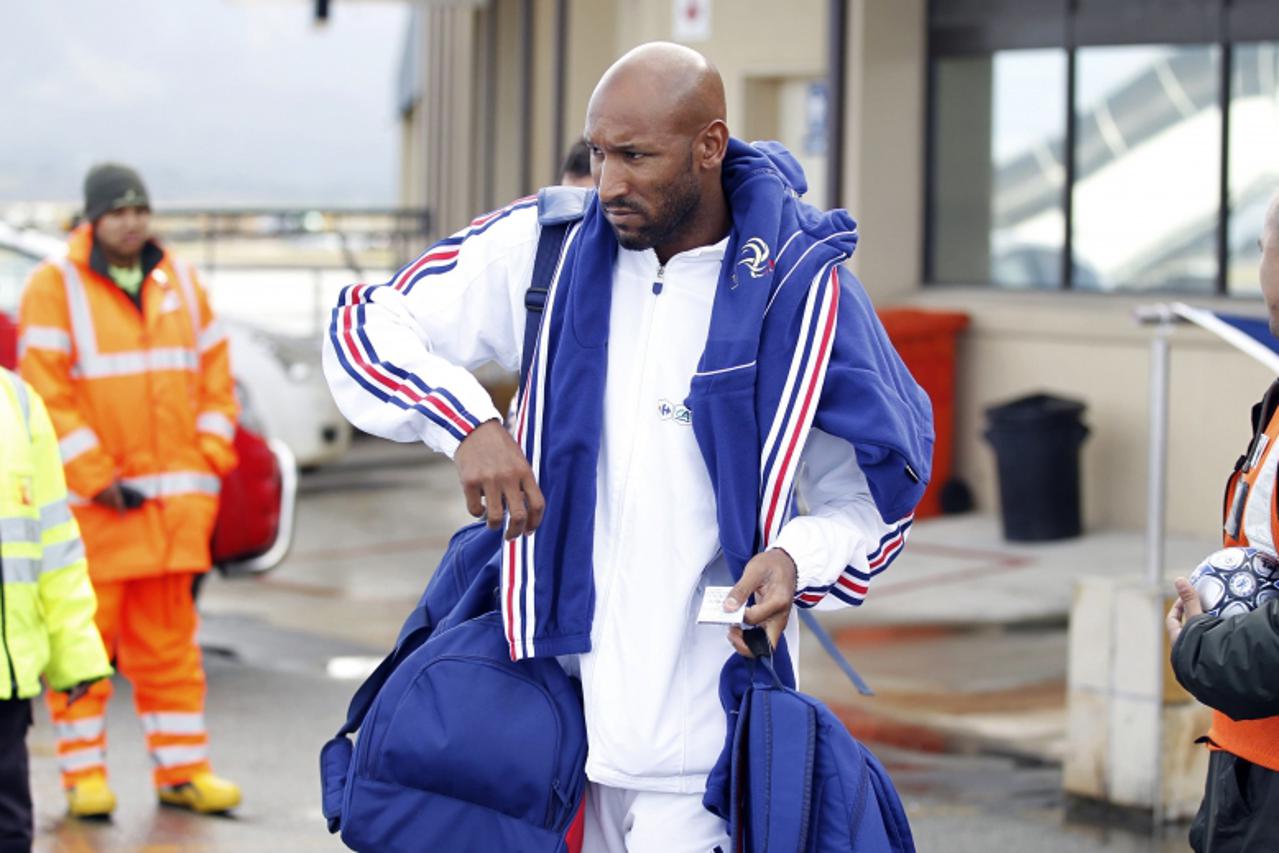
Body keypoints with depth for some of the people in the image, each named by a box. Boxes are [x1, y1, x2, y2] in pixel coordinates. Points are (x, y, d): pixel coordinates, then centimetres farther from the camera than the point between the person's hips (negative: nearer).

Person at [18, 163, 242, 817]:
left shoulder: (180, 284, 12)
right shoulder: (56, 287, -4)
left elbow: (214, 377, 15)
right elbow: (43, 391, -10)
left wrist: (206, 465, 3)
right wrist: (97, 478, -14)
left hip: (175, 502, 4)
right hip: (89, 503, -4)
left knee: (170, 641, 8)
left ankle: (182, 769, 12)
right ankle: (83, 774, 5)